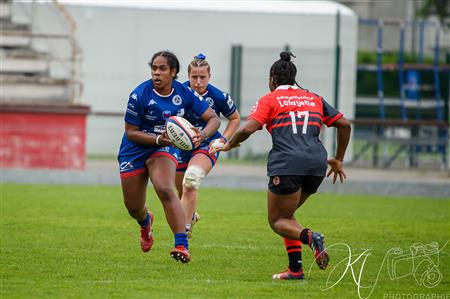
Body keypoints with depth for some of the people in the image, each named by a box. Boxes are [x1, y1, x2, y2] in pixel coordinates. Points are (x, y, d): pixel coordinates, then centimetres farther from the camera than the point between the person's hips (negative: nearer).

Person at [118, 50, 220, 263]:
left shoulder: (184, 93, -11)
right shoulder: (140, 95, -19)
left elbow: (214, 118, -7)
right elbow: (130, 132, -14)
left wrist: (202, 135, -29)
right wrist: (158, 139, -29)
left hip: (164, 149, 0)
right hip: (134, 150, 0)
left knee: (165, 189, -30)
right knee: (133, 208, 9)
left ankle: (182, 245, -36)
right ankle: (146, 222, 50)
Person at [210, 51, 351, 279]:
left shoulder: (270, 100, 9)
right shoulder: (314, 99, 22)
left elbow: (247, 128, -6)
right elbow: (344, 124, 20)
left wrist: (227, 145, 11)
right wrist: (338, 160, 29)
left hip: (287, 164, -5)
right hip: (317, 163, 5)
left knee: (277, 221, 7)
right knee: (285, 215, 22)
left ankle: (309, 237, -24)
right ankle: (295, 269, 8)